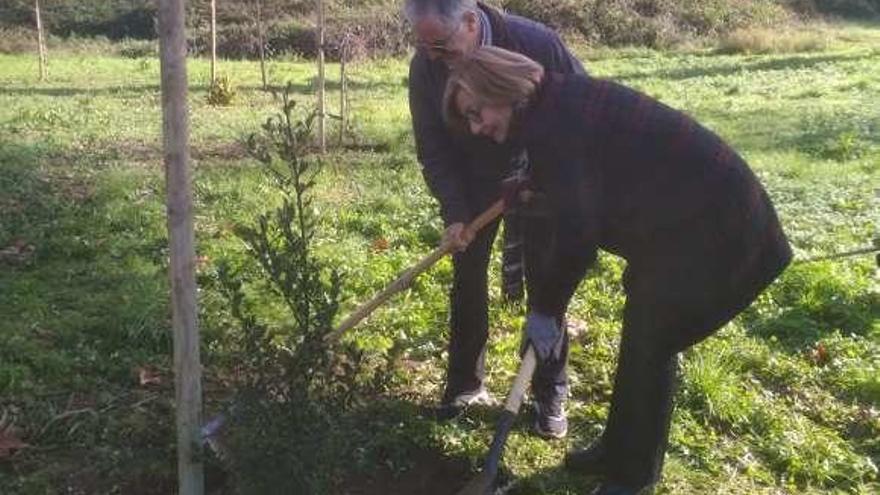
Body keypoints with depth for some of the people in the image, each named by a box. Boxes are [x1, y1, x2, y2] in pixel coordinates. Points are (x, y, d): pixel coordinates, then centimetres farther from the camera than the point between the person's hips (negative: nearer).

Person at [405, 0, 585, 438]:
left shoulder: (536, 44, -29)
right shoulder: (425, 66, -21)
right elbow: (432, 149, -12)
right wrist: (453, 212, -21)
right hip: (472, 184, 2)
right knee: (467, 281, 5)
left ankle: (550, 395, 13)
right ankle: (465, 385, 22)